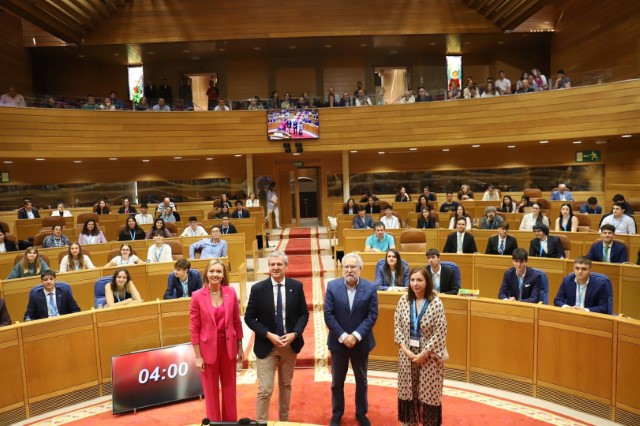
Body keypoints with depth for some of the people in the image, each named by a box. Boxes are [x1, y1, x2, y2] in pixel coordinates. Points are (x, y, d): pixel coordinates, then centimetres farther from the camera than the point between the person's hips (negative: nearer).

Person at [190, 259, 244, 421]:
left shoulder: (231, 292, -5)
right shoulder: (197, 296, -12)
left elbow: (237, 322, 2)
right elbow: (194, 328, -8)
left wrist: (240, 348, 5)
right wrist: (198, 356, -8)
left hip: (228, 346, 3)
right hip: (208, 348, -2)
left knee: (229, 388, 17)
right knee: (211, 390, 13)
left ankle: (231, 421, 36)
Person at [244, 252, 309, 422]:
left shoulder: (296, 286, -4)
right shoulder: (258, 288, -10)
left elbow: (304, 314, 2)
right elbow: (249, 318, -7)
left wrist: (294, 334, -14)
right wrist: (269, 335, -17)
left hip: (290, 344, 3)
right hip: (266, 345, -3)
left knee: (286, 385, 19)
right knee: (265, 390, -3)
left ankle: (284, 420, 37)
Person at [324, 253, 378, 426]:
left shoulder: (370, 288, -9)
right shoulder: (332, 286, -9)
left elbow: (372, 316, -10)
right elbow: (328, 315, -10)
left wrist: (356, 336, -18)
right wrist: (343, 336, -17)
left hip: (361, 342, 0)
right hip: (338, 341, 0)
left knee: (361, 381, 16)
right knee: (337, 382, 14)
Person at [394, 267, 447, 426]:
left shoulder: (435, 302, -14)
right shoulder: (404, 300, -4)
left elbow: (440, 332, -15)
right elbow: (397, 325, 0)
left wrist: (424, 353, -15)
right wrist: (405, 348, -10)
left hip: (429, 355, -3)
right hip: (407, 353, 4)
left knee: (429, 392, 8)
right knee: (408, 390, 16)